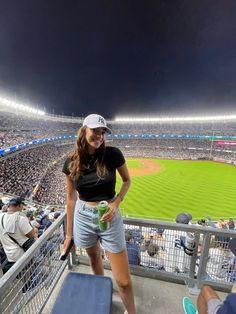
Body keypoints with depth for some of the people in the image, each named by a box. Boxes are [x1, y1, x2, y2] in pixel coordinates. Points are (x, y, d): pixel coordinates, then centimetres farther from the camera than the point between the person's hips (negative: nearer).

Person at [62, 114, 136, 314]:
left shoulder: (113, 154, -13)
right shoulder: (71, 163, -7)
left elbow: (127, 181, 0)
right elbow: (71, 198, 0)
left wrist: (115, 204, -16)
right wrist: (69, 233, 6)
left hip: (109, 217, -2)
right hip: (83, 217, 3)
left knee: (123, 280, 7)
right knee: (94, 259, 30)